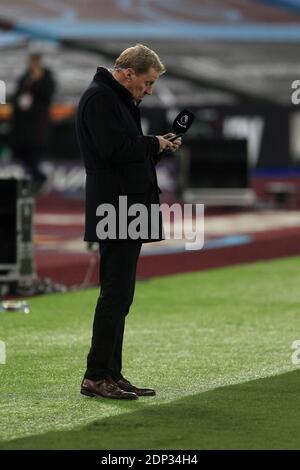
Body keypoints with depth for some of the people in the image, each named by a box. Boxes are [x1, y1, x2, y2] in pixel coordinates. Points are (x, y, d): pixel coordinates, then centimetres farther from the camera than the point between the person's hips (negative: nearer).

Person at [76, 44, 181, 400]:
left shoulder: (120, 100, 21)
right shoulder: (99, 97, -11)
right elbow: (113, 149, -21)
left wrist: (158, 148, 8)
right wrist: (154, 144, -8)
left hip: (129, 209, 11)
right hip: (114, 209, -11)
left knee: (119, 296, 11)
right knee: (115, 294, -10)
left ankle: (111, 374, 14)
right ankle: (96, 376, -8)